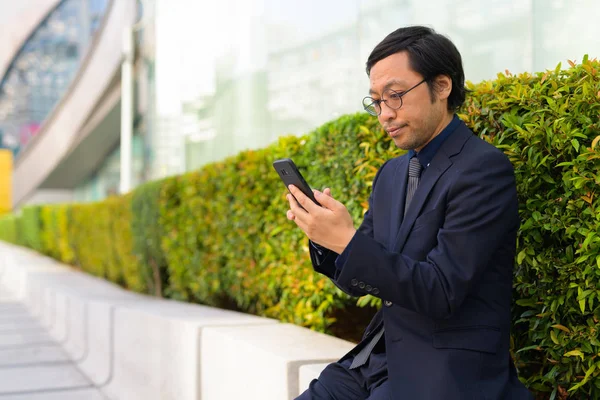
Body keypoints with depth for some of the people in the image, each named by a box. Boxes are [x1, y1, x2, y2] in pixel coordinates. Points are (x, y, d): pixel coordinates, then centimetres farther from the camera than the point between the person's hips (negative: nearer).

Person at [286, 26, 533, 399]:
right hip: (378, 361, 7)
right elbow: (362, 281, 13)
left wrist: (348, 240, -25)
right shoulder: (391, 173, 10)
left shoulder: (485, 169, -14)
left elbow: (440, 293, -19)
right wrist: (325, 232, -6)